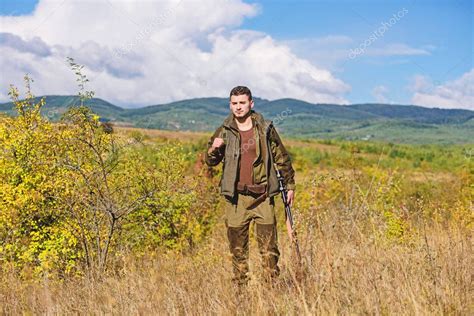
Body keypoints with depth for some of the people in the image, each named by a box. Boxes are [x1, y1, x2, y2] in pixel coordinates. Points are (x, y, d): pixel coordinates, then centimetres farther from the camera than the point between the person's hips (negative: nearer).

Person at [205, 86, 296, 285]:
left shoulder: (265, 129, 3)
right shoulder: (224, 132, 4)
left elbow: (282, 158, 10)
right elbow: (210, 162, 3)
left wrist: (289, 185, 10)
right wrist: (214, 149, -19)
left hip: (263, 195, 0)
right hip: (236, 196, 1)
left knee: (269, 245, 1)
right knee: (237, 246, 6)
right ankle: (240, 286, 16)